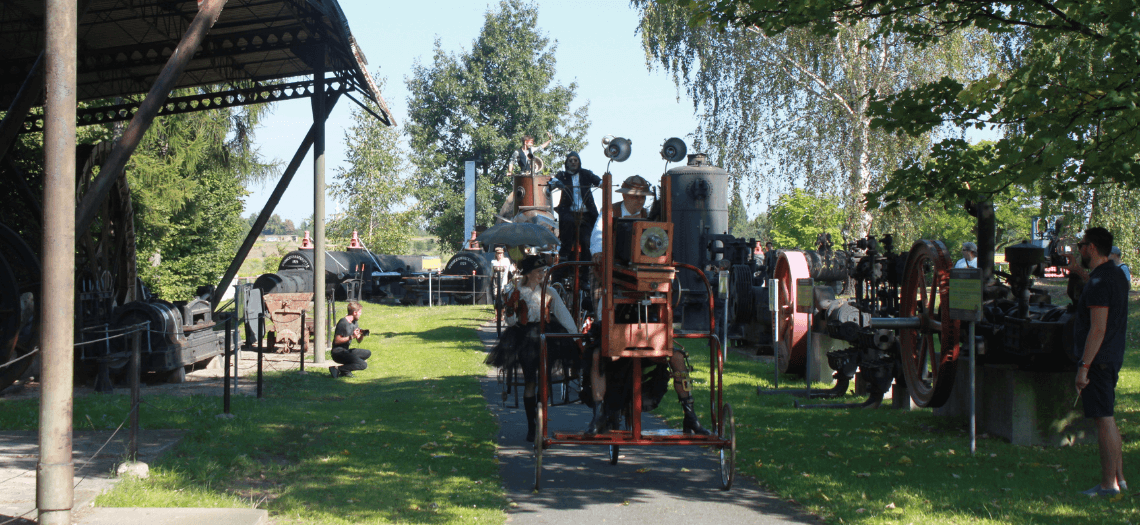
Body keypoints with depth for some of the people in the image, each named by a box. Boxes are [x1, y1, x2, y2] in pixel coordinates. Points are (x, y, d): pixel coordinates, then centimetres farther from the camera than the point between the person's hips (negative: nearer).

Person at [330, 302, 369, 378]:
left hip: (345, 351, 10)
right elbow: (337, 341, -18)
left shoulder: (354, 323, 14)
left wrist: (362, 335, -4)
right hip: (338, 352, -10)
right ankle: (337, 369, -17)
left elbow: (358, 340, 18)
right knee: (363, 365, -20)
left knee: (368, 353, 16)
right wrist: (351, 337, -23)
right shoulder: (343, 323, -15)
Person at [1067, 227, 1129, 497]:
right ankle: (1119, 478, 21)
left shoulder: (1099, 282, -19)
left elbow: (1098, 329, -24)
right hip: (1112, 358, 10)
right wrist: (1079, 269, 40)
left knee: (1104, 419, -6)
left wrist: (1084, 366, -23)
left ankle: (1109, 485, -2)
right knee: (1107, 419, 16)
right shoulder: (1116, 275, 12)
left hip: (1099, 360, -10)